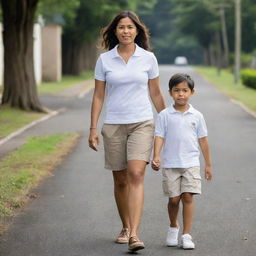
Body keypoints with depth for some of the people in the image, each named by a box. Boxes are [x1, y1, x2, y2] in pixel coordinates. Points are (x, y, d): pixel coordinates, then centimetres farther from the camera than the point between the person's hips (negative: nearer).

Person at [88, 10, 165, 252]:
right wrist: (93, 129, 0)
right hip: (114, 126, 2)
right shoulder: (104, 60, 2)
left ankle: (134, 235, -24)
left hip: (142, 123, -1)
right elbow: (98, 96, 5)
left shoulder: (148, 58, 1)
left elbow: (156, 94, 10)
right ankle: (125, 228, 28)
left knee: (136, 175, -18)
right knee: (120, 180, 9)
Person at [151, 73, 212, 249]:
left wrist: (208, 164, 11)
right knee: (174, 199, 1)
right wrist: (156, 156, -20)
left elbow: (203, 140, 10)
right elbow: (160, 136, -4)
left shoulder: (196, 116, 5)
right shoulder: (165, 115, 0)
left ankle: (186, 235, -2)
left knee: (188, 197, -6)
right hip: (170, 164, -1)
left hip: (191, 164, 1)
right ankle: (173, 227, 29)